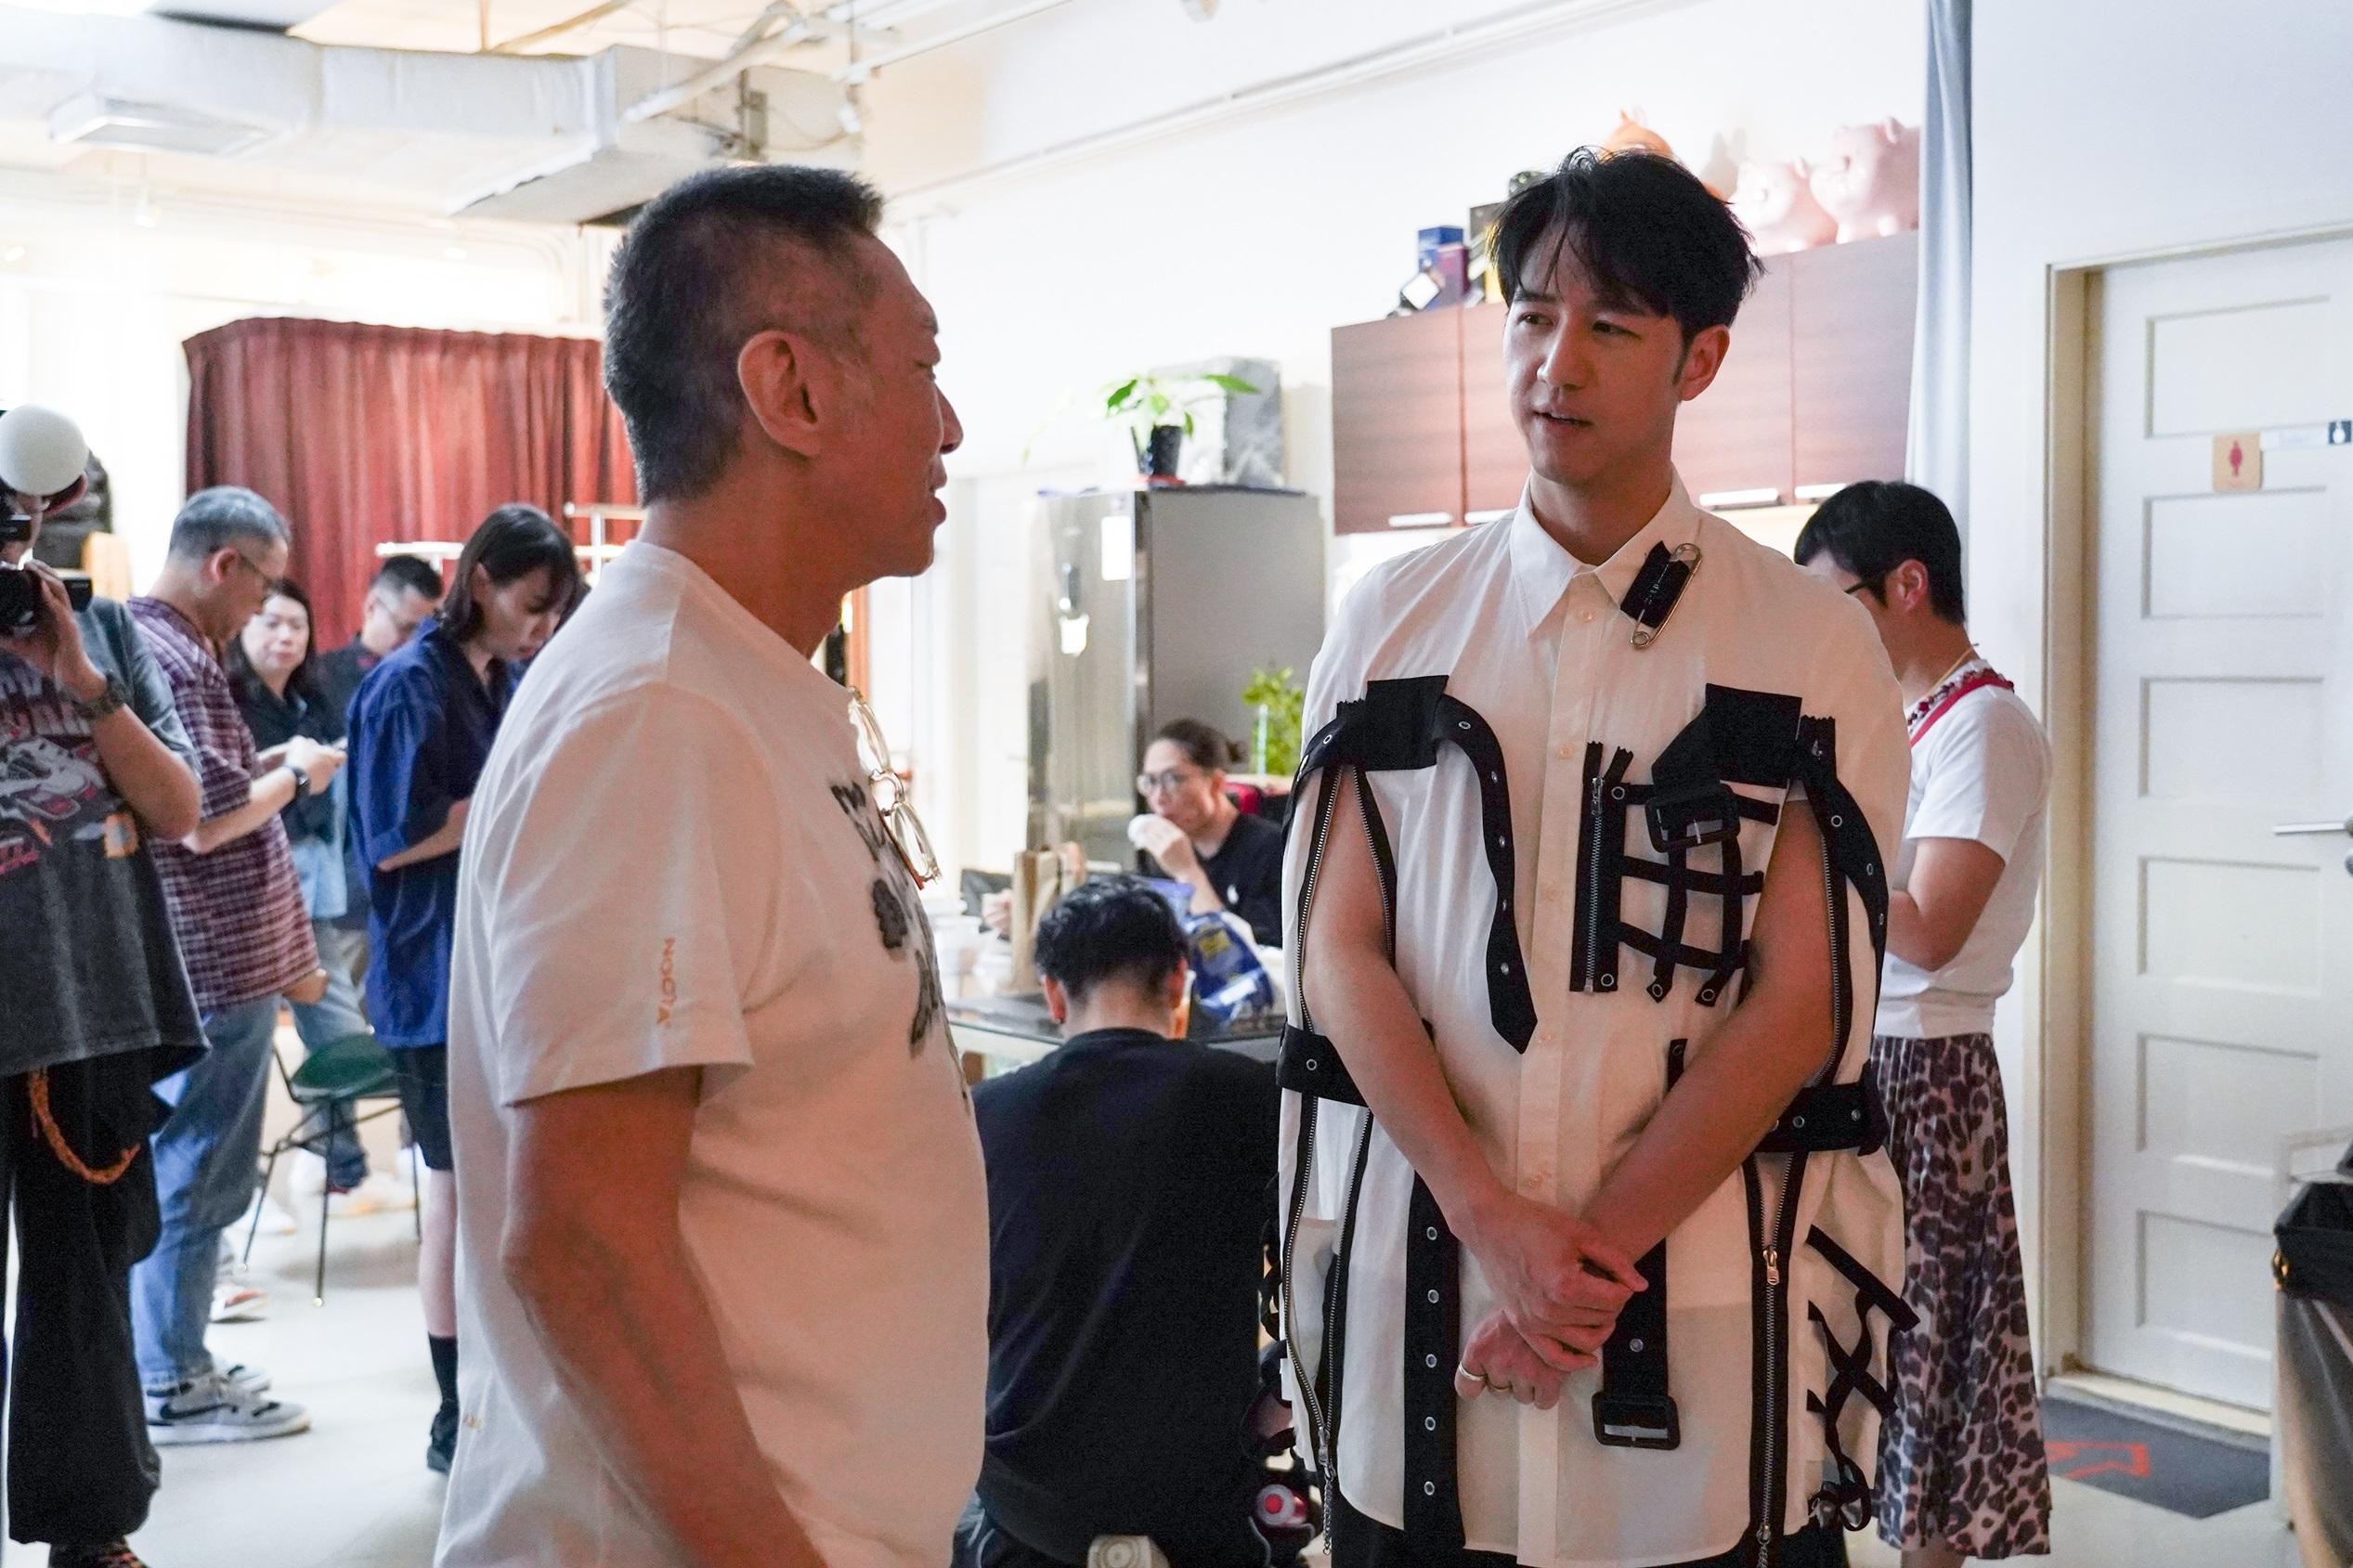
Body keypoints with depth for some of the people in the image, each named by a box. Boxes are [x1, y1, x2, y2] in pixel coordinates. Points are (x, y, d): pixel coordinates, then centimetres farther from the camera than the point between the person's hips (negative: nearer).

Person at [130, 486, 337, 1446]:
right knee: (191, 1178, -1)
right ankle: (172, 1389, 9)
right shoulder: (178, 663, -18)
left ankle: (170, 1361, 27)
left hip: (181, 963, 10)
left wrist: (271, 769, 13)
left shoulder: (139, 641, 14)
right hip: (213, 968, -10)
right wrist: (295, 774, -8)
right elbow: (208, 822, -23)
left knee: (173, 1174, 17)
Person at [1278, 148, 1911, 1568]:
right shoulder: (1393, 621, 6)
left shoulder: (1815, 646, 0)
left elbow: (1802, 1001, -5)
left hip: (1703, 1311, -1)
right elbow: (1340, 950, 0)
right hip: (1415, 1285, 2)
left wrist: (1593, 1245, -13)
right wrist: (1493, 1219, -12)